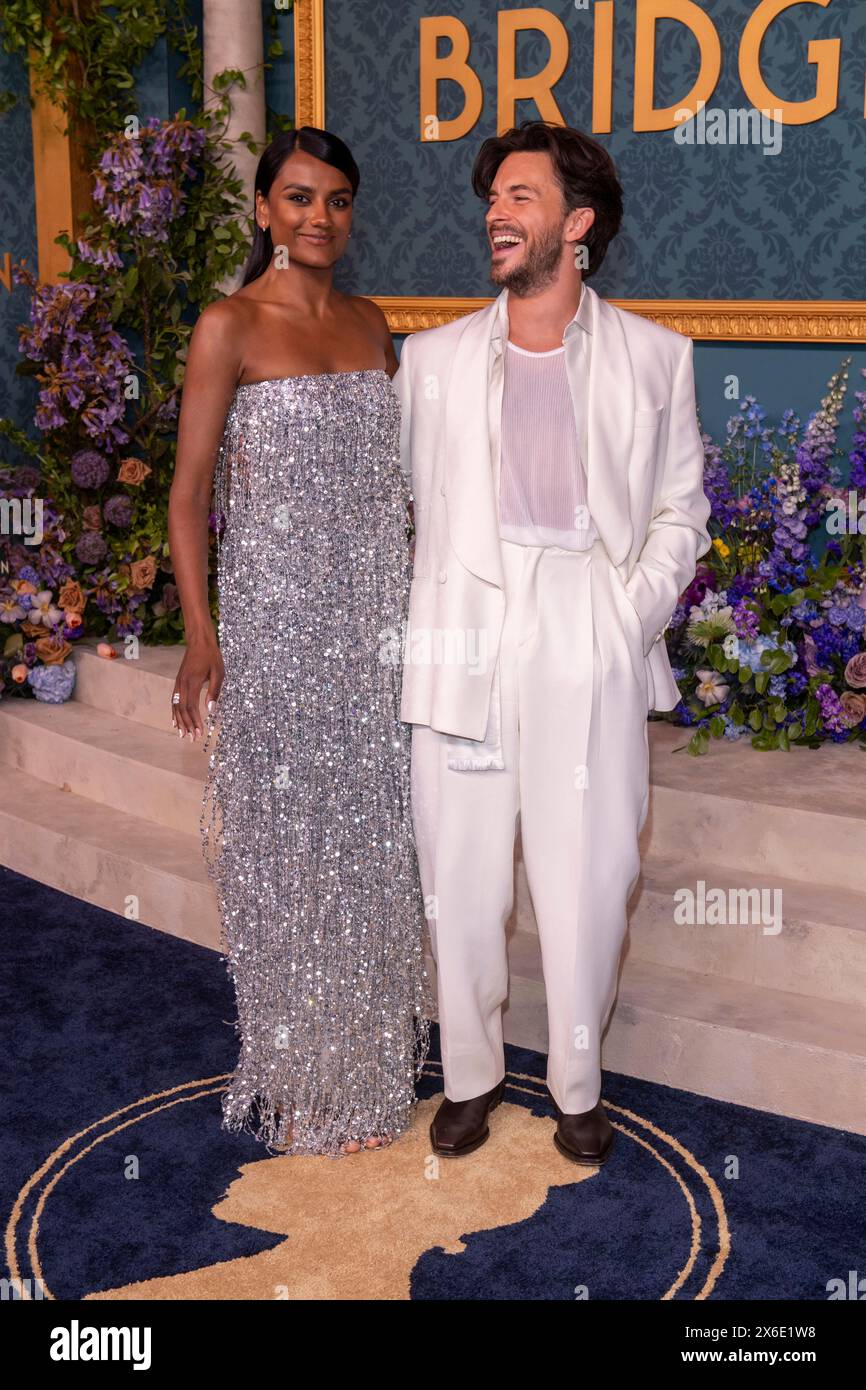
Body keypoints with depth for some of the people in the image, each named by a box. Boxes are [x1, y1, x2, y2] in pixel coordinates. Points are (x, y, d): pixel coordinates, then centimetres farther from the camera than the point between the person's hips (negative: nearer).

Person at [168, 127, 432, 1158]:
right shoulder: (230, 326, -6)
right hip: (275, 616, -5)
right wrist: (199, 635, -14)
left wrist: (416, 601, 14)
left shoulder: (370, 324, 11)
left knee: (371, 831, 12)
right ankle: (300, 1080, 22)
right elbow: (190, 492, -8)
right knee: (286, 839, 4)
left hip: (373, 610, 6)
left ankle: (370, 1055, 31)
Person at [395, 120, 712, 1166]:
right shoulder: (432, 358, 11)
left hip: (591, 650, -1)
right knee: (459, 877, 7)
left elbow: (680, 505, 11)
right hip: (464, 644, 1)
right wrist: (422, 614, 3)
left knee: (586, 881, 3)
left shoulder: (653, 356, 8)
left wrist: (639, 605, -4)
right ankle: (469, 1072, 27)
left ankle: (577, 1083, 24)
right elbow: (399, 495, 15)